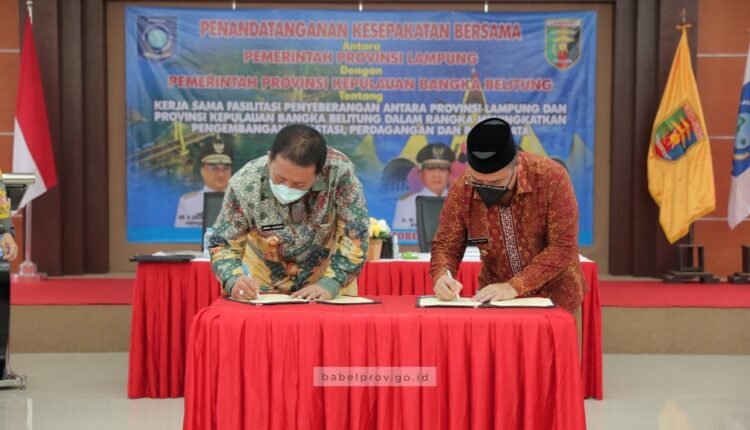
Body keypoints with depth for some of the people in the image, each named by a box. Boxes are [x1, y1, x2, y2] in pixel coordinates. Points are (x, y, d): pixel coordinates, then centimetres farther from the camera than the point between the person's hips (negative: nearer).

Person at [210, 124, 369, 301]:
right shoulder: (244, 184, -21)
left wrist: (330, 284, -26)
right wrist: (234, 280, -27)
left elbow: (355, 235, -15)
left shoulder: (339, 170, -24)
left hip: (329, 274, 0)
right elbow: (224, 245, -8)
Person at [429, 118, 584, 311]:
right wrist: (442, 277, -20)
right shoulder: (461, 189, -11)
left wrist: (514, 287, -25)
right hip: (496, 301, 1)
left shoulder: (551, 177, -18)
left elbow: (563, 247, -17)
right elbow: (446, 246, 0)